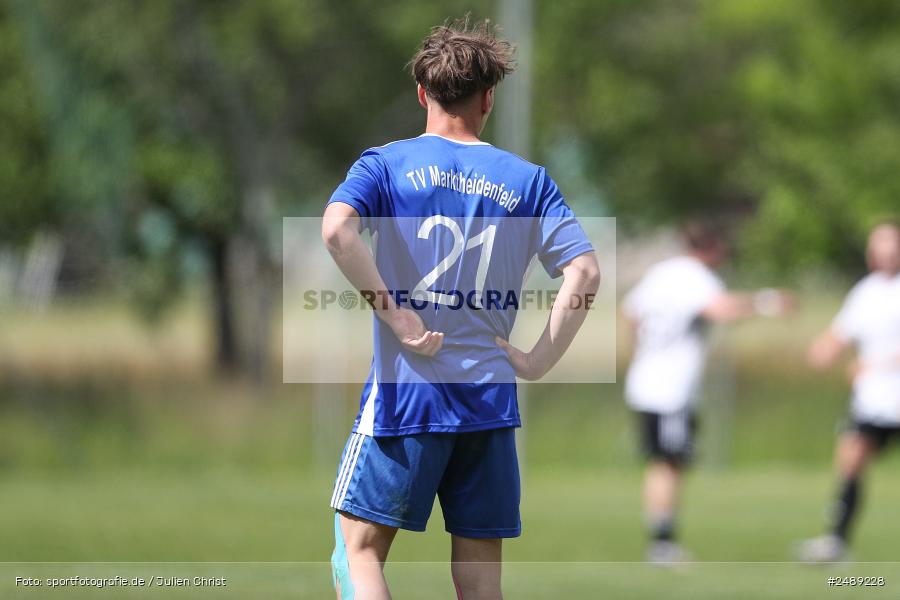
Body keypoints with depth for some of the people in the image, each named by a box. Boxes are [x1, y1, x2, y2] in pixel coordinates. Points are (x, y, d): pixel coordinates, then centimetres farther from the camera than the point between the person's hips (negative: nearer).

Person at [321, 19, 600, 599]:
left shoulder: (387, 164, 3)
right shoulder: (528, 179, 9)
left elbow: (337, 229, -17)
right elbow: (585, 272, -2)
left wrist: (392, 313, -12)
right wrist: (538, 361, 2)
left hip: (404, 396, -2)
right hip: (491, 399, 2)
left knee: (360, 548, 3)